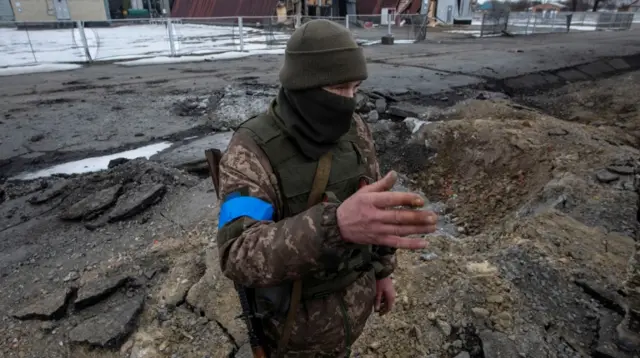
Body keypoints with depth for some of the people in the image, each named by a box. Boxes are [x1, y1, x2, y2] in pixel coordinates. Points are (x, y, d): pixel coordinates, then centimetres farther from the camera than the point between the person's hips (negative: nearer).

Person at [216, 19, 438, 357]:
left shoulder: (354, 130, -11)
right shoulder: (250, 152, -28)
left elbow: (374, 202, 2)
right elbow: (240, 256, -41)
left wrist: (382, 270, 9)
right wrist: (336, 225, -56)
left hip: (355, 290, 5)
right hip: (299, 312, -4)